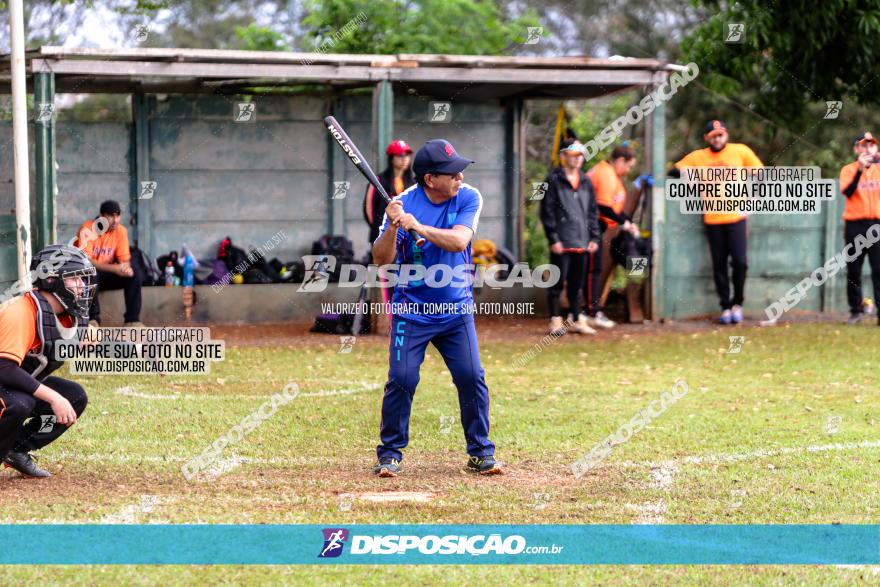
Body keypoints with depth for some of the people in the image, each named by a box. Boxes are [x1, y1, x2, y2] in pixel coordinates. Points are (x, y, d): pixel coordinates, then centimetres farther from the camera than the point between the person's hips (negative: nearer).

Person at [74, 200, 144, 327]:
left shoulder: (120, 231, -3)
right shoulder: (87, 229, -18)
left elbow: (124, 259, -3)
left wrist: (125, 267, -30)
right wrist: (114, 268, -37)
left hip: (107, 275, 5)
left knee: (135, 272, -18)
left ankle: (132, 319, -18)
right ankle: (93, 319, -32)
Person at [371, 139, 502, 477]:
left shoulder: (468, 198, -7)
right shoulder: (404, 203, -11)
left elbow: (459, 240, -23)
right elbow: (381, 259, -14)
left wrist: (418, 226, -32)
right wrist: (393, 227, -31)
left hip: (456, 311, 2)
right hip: (412, 312, -1)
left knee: (472, 378, -4)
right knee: (402, 380, -8)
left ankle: (480, 453, 9)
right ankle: (390, 455, 5)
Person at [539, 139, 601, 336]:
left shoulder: (585, 182, 15)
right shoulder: (554, 180, -3)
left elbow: (593, 212, 18)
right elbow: (547, 212, -7)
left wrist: (595, 237, 10)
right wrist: (553, 239, -12)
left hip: (581, 243, 5)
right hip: (561, 243, -5)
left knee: (577, 284, 11)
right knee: (558, 283, -2)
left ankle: (577, 320, 18)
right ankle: (555, 321, 5)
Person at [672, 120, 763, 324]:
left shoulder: (741, 152, 2)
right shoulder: (697, 157, 5)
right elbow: (675, 172, 11)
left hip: (736, 217, -1)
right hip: (712, 220, 1)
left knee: (740, 262, -9)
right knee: (719, 265, 4)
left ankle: (737, 304, 8)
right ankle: (725, 307, 12)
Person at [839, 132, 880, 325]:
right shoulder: (849, 170, 5)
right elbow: (847, 191, -12)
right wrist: (860, 169, -21)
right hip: (855, 225, 0)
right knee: (853, 271, 2)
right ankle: (855, 312, 9)